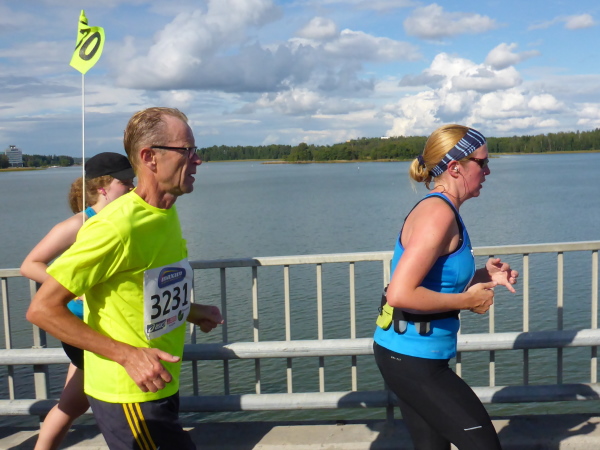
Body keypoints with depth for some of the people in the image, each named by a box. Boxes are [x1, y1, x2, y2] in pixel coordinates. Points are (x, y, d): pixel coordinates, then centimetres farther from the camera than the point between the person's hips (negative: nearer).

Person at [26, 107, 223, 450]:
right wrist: (127, 355, -25)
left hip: (159, 388, 8)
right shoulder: (117, 227, -24)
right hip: (129, 399, -8)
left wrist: (191, 311, 7)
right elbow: (42, 309, -22)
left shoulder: (166, 214, 4)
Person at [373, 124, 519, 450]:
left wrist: (484, 275, 5)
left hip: (404, 354, 10)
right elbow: (400, 294, -29)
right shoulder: (438, 213, -20)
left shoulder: (440, 210, 10)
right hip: (414, 359, -10)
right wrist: (467, 300, -18)